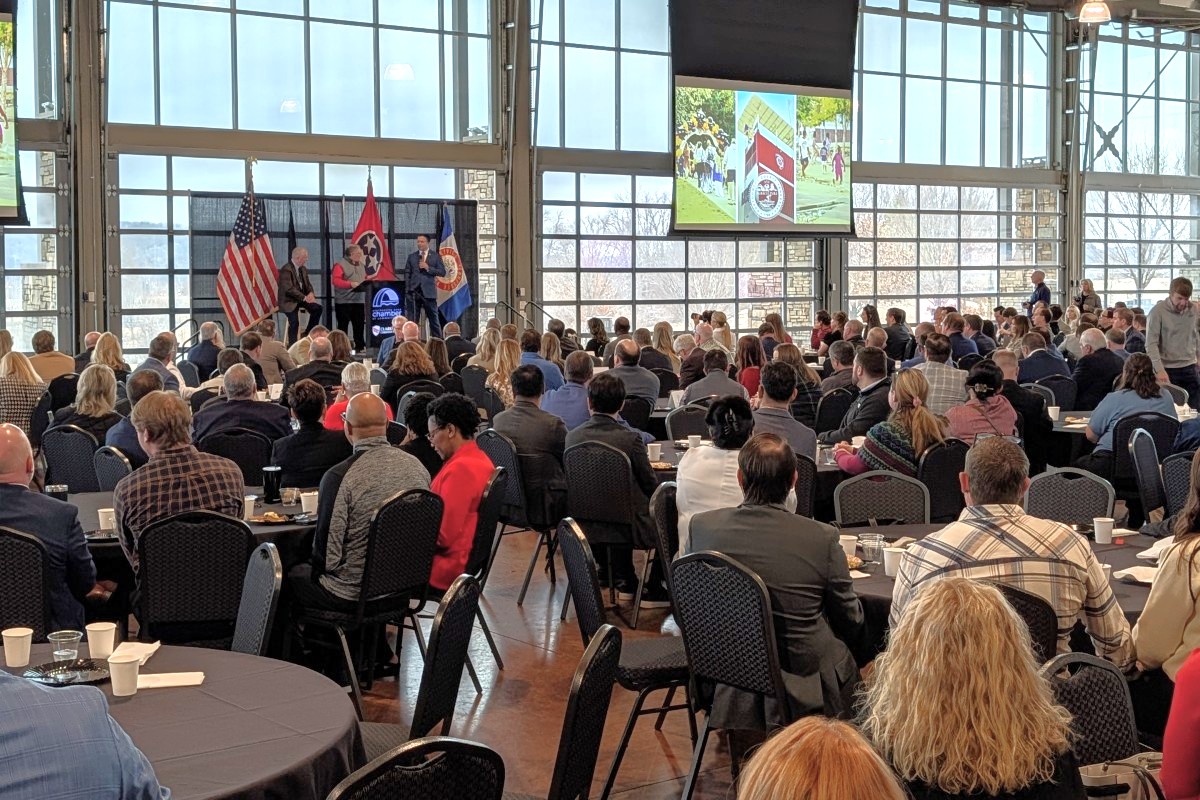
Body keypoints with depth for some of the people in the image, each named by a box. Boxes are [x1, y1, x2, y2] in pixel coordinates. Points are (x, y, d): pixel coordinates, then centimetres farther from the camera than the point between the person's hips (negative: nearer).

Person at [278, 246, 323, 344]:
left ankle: (308, 334, 0)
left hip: (301, 298, 8)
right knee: (294, 323, -20)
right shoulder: (286, 269, -18)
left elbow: (308, 284, 15)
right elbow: (289, 289, -25)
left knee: (317, 308, -13)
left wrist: (311, 293, -9)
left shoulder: (303, 269, 10)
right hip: (289, 301, -7)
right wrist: (304, 297, -28)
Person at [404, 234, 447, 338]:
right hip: (414, 292, 2)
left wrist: (428, 268, -11)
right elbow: (407, 273, 11)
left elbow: (442, 272, -1)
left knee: (434, 319, 0)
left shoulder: (435, 256, 6)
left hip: (428, 292, -2)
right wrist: (408, 287, -1)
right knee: (412, 320, 2)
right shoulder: (412, 256, 13)